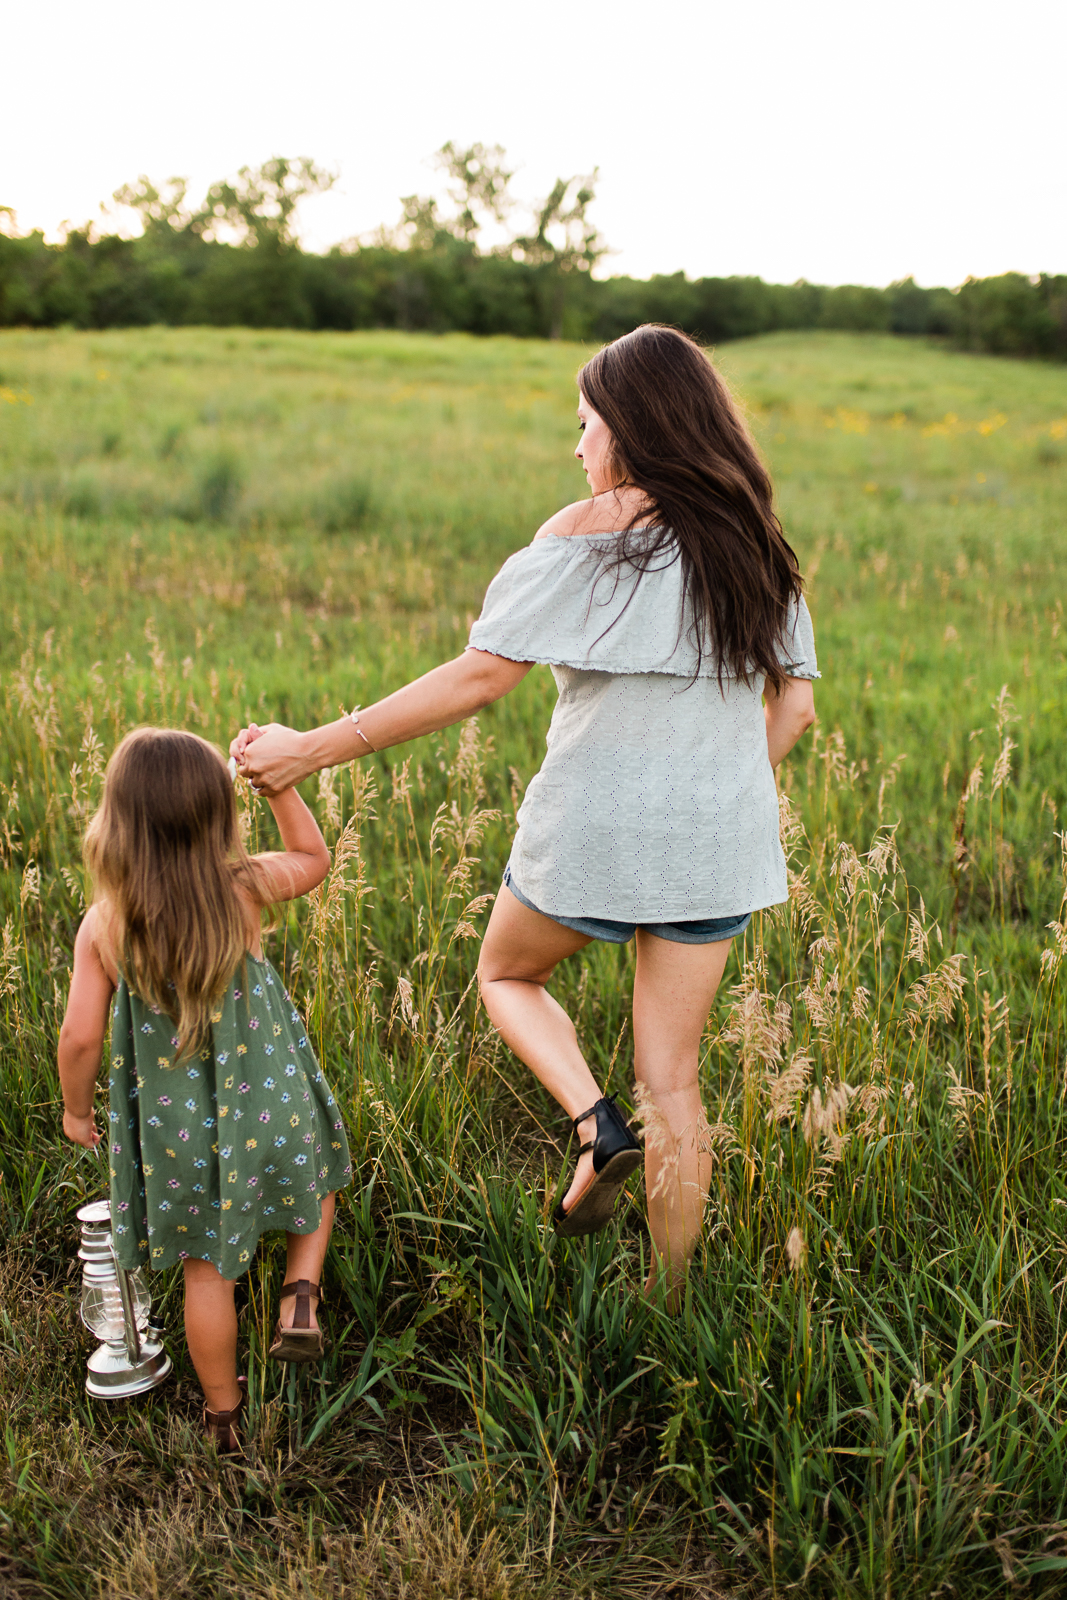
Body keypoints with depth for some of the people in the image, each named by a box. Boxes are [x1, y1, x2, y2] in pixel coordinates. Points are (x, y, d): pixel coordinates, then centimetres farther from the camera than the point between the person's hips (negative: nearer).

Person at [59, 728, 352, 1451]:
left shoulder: (103, 925, -16)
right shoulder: (246, 888, -16)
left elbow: (81, 1037, -12)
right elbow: (314, 859, 5)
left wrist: (76, 1107, 6)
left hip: (176, 1129, 1)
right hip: (268, 1111, 0)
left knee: (207, 1269, 18)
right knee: (318, 1170, 32)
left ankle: (224, 1413, 35)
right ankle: (300, 1296, 14)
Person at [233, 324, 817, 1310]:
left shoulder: (590, 533, -12)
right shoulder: (757, 548, 6)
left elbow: (479, 677, -18)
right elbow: (794, 704, 9)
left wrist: (314, 750, -14)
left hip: (595, 829, -5)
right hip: (716, 839, 5)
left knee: (508, 972, 25)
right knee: (672, 1075, 14)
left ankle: (599, 1127, 4)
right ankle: (670, 1301, 22)